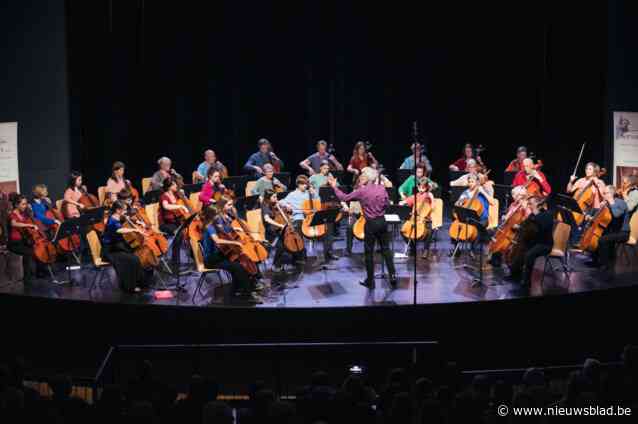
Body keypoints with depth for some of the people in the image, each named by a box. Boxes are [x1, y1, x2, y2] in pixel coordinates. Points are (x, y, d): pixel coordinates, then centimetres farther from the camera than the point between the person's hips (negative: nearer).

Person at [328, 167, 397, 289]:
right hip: (382, 222, 4)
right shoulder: (381, 188, -2)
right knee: (386, 249, 13)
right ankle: (393, 276, 9)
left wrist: (334, 187, 6)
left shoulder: (361, 191, -13)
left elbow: (344, 198, -6)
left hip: (371, 224, -4)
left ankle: (370, 281, 12)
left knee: (369, 252, 6)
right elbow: (387, 204, 9)